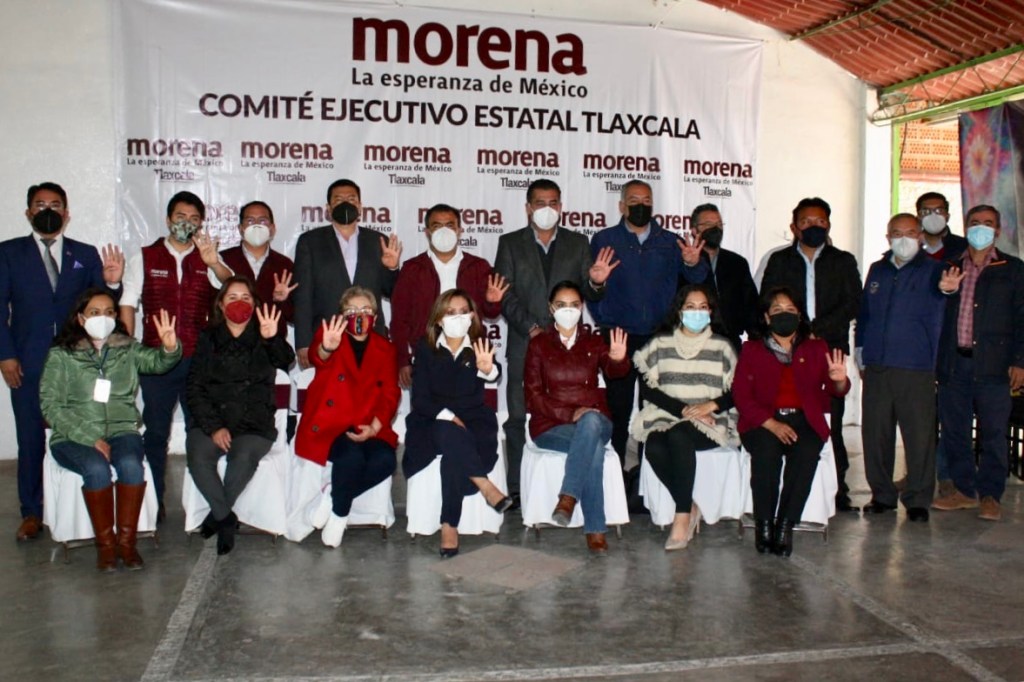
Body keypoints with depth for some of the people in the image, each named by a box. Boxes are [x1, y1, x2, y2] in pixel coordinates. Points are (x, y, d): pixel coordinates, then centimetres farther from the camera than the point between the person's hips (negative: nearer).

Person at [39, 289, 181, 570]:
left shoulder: (127, 349, 11)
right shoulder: (61, 355, 4)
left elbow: (157, 361, -8)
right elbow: (51, 404, -3)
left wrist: (170, 348, -35)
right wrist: (90, 438, -14)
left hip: (121, 430, 2)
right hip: (74, 437, -1)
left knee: (131, 465, -30)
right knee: (97, 468, -32)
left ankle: (127, 540, -15)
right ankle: (105, 542, -14)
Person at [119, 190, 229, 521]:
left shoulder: (208, 259, 7)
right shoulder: (144, 258, 8)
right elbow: (128, 305, 5)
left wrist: (214, 264, -34)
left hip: (199, 359, 0)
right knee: (155, 430, 7)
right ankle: (153, 501, 16)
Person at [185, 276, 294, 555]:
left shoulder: (262, 339, 11)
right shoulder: (208, 339, 14)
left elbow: (286, 361, -12)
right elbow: (194, 388, 6)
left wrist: (273, 339, -36)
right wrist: (213, 427, -9)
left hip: (254, 424, -1)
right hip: (210, 420, 1)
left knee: (244, 456, -31)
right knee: (198, 456, -29)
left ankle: (217, 516, -10)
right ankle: (226, 519, -14)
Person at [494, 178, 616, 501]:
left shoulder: (578, 243, 14)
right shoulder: (510, 243, 9)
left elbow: (588, 293, 9)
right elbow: (504, 294, 1)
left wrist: (596, 283, -15)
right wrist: (529, 326, -12)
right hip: (525, 344, 0)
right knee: (519, 419, 1)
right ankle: (517, 489, 8)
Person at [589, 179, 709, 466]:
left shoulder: (671, 243, 10)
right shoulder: (604, 240, 5)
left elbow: (696, 280, -2)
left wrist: (693, 263, -22)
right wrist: (603, 319, -7)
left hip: (661, 339, 2)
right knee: (618, 407, 3)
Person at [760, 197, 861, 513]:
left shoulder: (843, 262, 15)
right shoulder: (779, 261, 15)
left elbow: (851, 304, 4)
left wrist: (818, 329, -10)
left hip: (830, 350, 0)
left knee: (830, 421, -3)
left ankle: (836, 490, 3)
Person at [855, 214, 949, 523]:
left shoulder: (933, 271, 5)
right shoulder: (877, 271, 16)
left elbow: (937, 320, -3)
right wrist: (861, 353, 12)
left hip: (915, 369, -3)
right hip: (876, 369, 3)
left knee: (919, 436, -2)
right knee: (875, 433, 5)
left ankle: (918, 499, 9)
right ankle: (882, 494, 17)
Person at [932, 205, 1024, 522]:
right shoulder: (950, 269, 15)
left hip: (992, 364, -3)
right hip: (954, 363, 3)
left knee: (993, 433, 0)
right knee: (953, 430, 6)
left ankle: (990, 496, 10)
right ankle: (964, 490, 19)